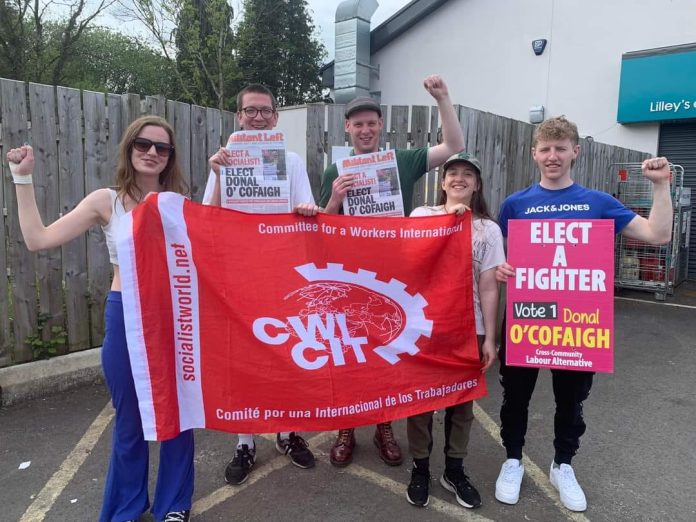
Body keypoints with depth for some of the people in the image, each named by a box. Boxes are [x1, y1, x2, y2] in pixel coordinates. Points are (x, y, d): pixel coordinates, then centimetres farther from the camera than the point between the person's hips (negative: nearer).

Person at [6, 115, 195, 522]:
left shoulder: (180, 203, 3)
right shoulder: (106, 202, 1)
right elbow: (38, 239, -5)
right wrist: (24, 178, -5)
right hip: (125, 315, 0)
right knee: (130, 419, 13)